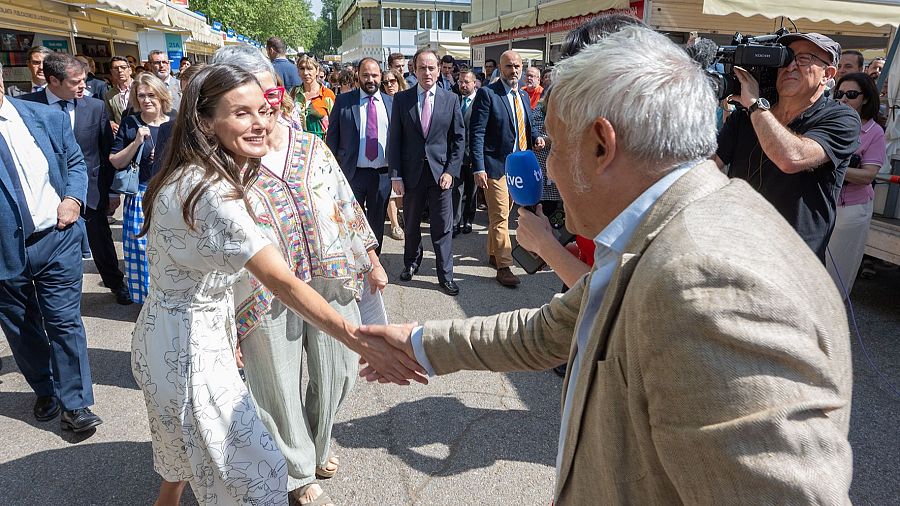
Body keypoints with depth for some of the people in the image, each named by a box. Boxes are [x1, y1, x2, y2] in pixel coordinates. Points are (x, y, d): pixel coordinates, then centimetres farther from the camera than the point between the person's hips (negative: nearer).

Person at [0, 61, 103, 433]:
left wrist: (74, 198, -4)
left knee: (64, 321, 1)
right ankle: (45, 391, 36)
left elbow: (76, 162, 12)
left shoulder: (48, 118, 1)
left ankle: (75, 402, 13)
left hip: (56, 239, 0)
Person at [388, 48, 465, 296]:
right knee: (411, 224, 15)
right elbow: (394, 139, 0)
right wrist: (395, 175, -5)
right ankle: (411, 263, 37)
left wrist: (451, 171, -6)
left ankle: (445, 275, 13)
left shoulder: (451, 99, 2)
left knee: (443, 227, 2)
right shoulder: (401, 99, 1)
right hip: (411, 172, 1)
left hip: (441, 172, -1)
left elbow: (459, 138, 3)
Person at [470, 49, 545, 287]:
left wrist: (535, 137, 0)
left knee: (501, 213, 18)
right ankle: (503, 266, 3)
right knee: (500, 217, -4)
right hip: (496, 165, -7)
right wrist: (478, 167, -20)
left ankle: (493, 254, 33)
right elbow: (476, 133, -13)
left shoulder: (523, 95, 13)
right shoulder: (487, 93, -9)